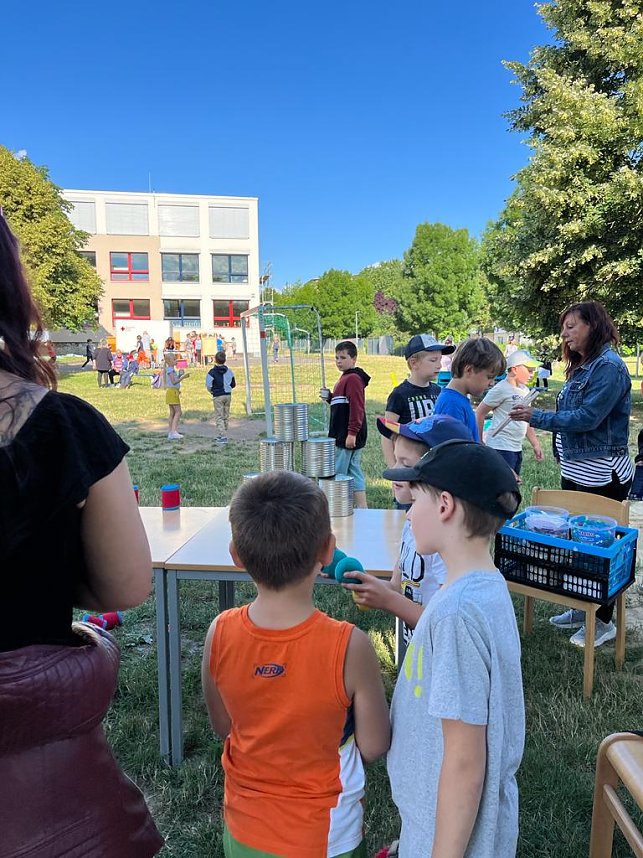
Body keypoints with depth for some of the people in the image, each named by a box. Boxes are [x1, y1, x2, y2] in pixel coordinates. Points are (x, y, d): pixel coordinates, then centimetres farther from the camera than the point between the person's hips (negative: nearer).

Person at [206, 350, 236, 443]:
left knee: (219, 417, -1)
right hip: (228, 395, 5)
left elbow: (208, 385, -10)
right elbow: (233, 384, 9)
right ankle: (223, 434, 22)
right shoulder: (229, 371, 3)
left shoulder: (212, 372, -10)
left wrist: (213, 391, 10)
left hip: (218, 396, -5)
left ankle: (223, 436, -11)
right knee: (226, 416, 14)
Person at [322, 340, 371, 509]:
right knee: (354, 473, 11)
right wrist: (329, 397, 7)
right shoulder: (345, 377, 17)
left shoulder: (353, 379, -15)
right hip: (342, 436, 10)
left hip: (348, 437, -10)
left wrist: (352, 433, -23)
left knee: (337, 475, -4)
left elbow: (356, 408, -21)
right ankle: (362, 508, 15)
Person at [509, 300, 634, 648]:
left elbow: (588, 417, -23)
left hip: (601, 475, -9)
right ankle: (581, 609, 31)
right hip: (576, 471, 9)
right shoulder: (582, 367, 13)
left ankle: (603, 621, 18)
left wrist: (537, 417, -20)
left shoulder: (609, 366, -16)